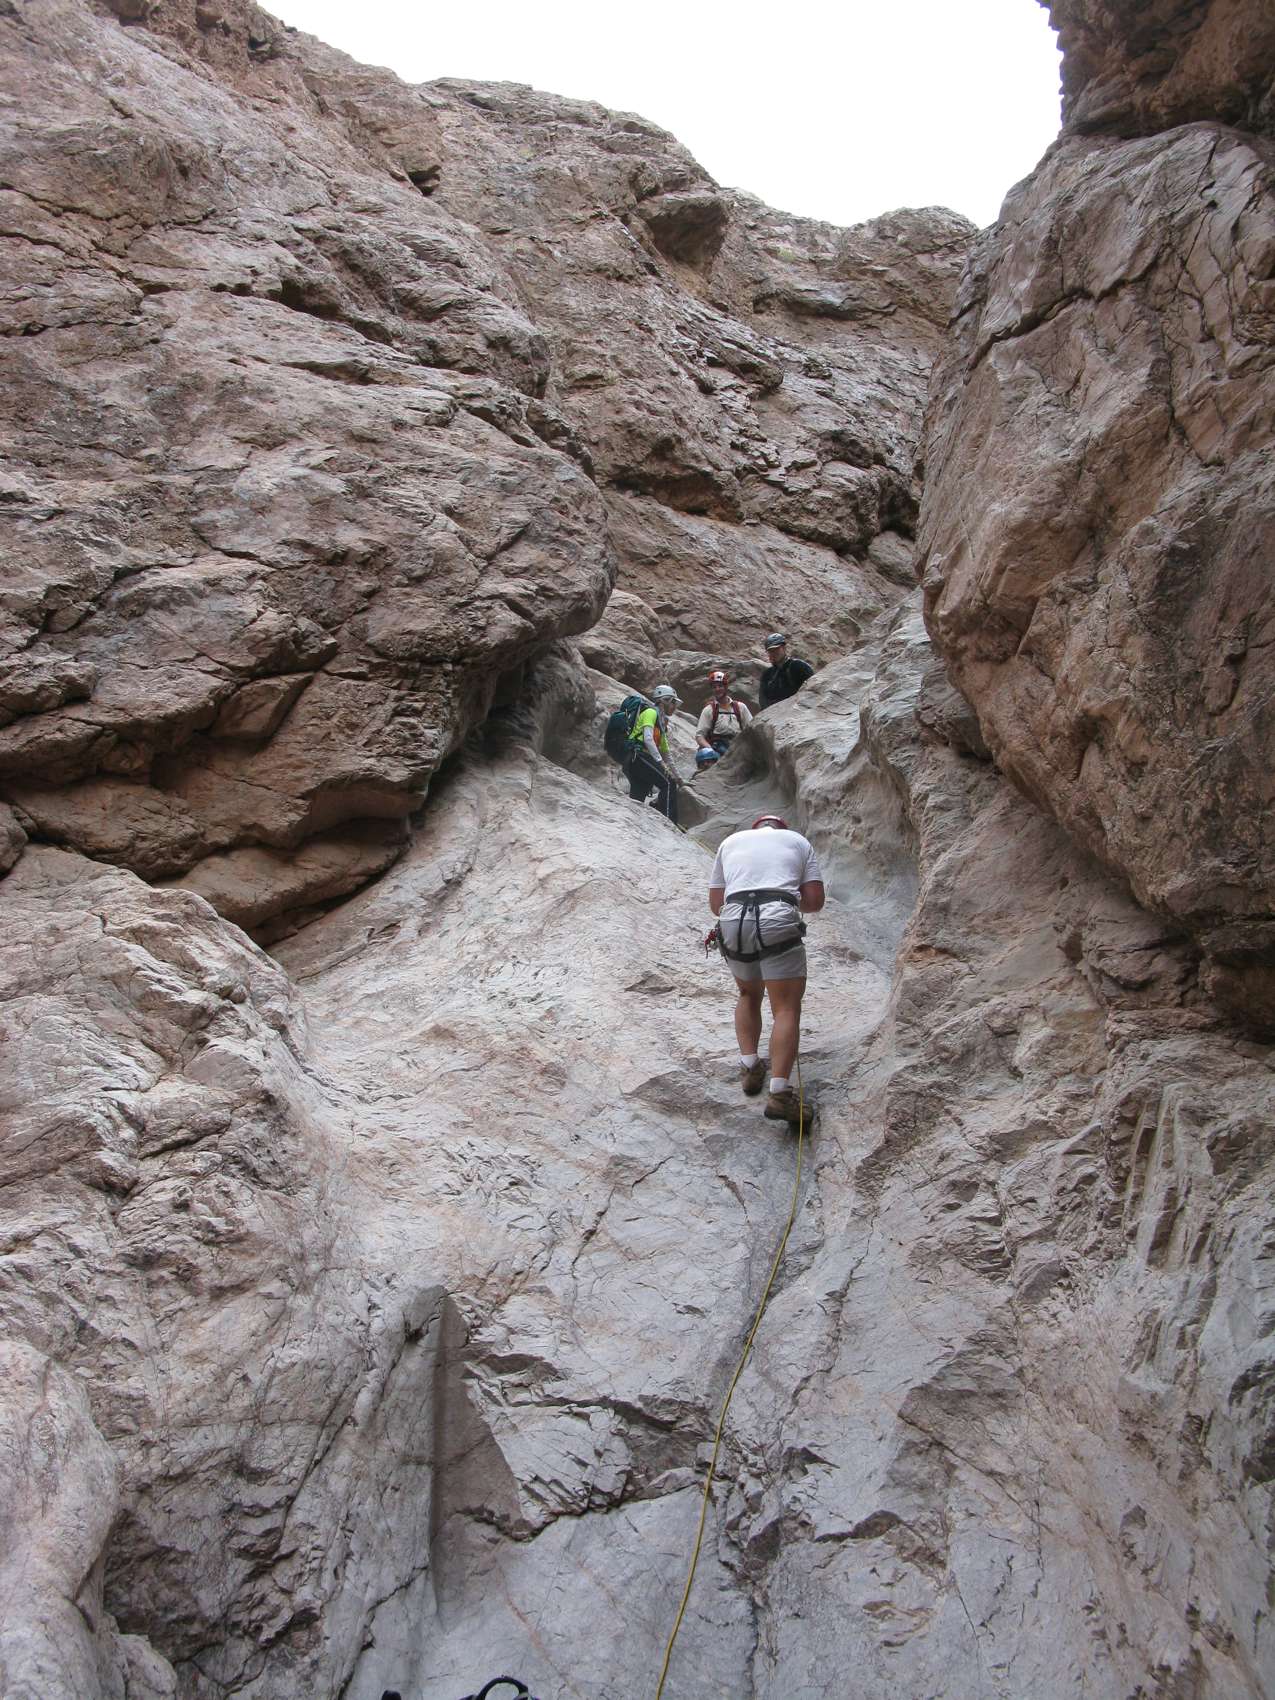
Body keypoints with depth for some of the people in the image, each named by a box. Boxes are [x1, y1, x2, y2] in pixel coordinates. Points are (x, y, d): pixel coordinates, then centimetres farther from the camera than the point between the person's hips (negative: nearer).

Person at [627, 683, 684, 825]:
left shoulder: (662, 723, 29)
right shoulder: (651, 712, -1)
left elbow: (665, 754, 34)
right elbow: (647, 739, -17)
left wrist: (677, 775, 31)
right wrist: (660, 762, -24)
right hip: (638, 756, -10)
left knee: (637, 802, 2)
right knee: (669, 784, -17)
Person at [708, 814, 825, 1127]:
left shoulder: (731, 841, 28)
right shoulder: (798, 840, 23)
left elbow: (715, 904, 25)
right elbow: (815, 901, 13)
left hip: (732, 924, 3)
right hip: (778, 924, -3)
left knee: (748, 995, 27)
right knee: (787, 1008, -1)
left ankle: (749, 1067, 16)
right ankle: (780, 1093, -15)